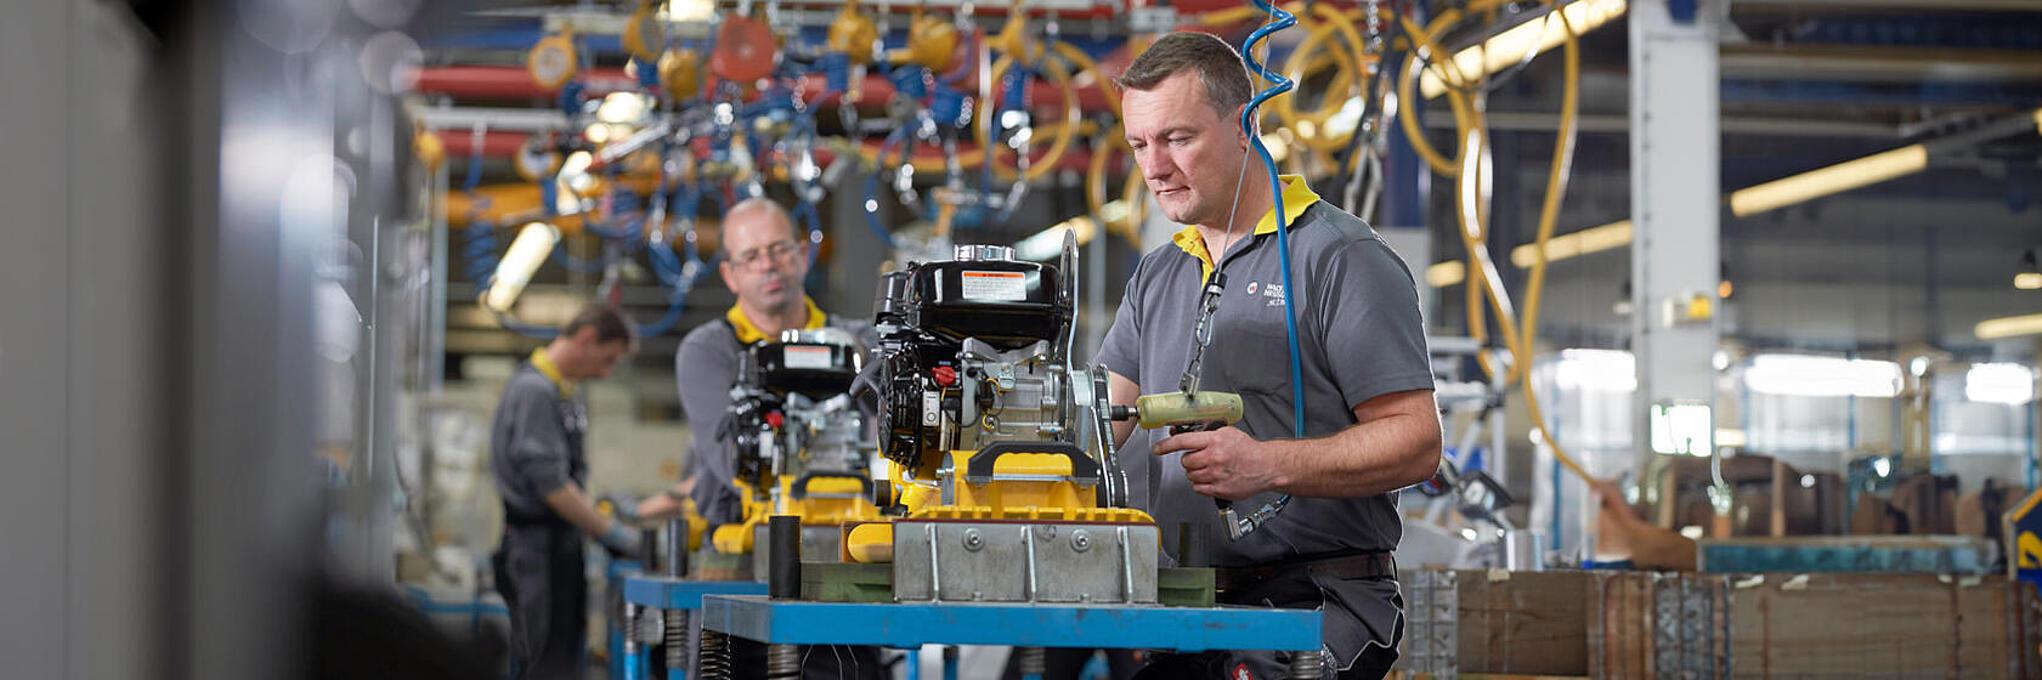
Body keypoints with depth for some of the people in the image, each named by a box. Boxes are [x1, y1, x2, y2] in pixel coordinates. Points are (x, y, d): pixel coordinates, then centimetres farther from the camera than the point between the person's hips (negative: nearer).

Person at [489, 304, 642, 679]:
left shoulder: (569, 392, 15)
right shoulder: (534, 391, -16)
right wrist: (611, 532, -15)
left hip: (562, 545, 10)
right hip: (536, 546, -10)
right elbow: (550, 485, -20)